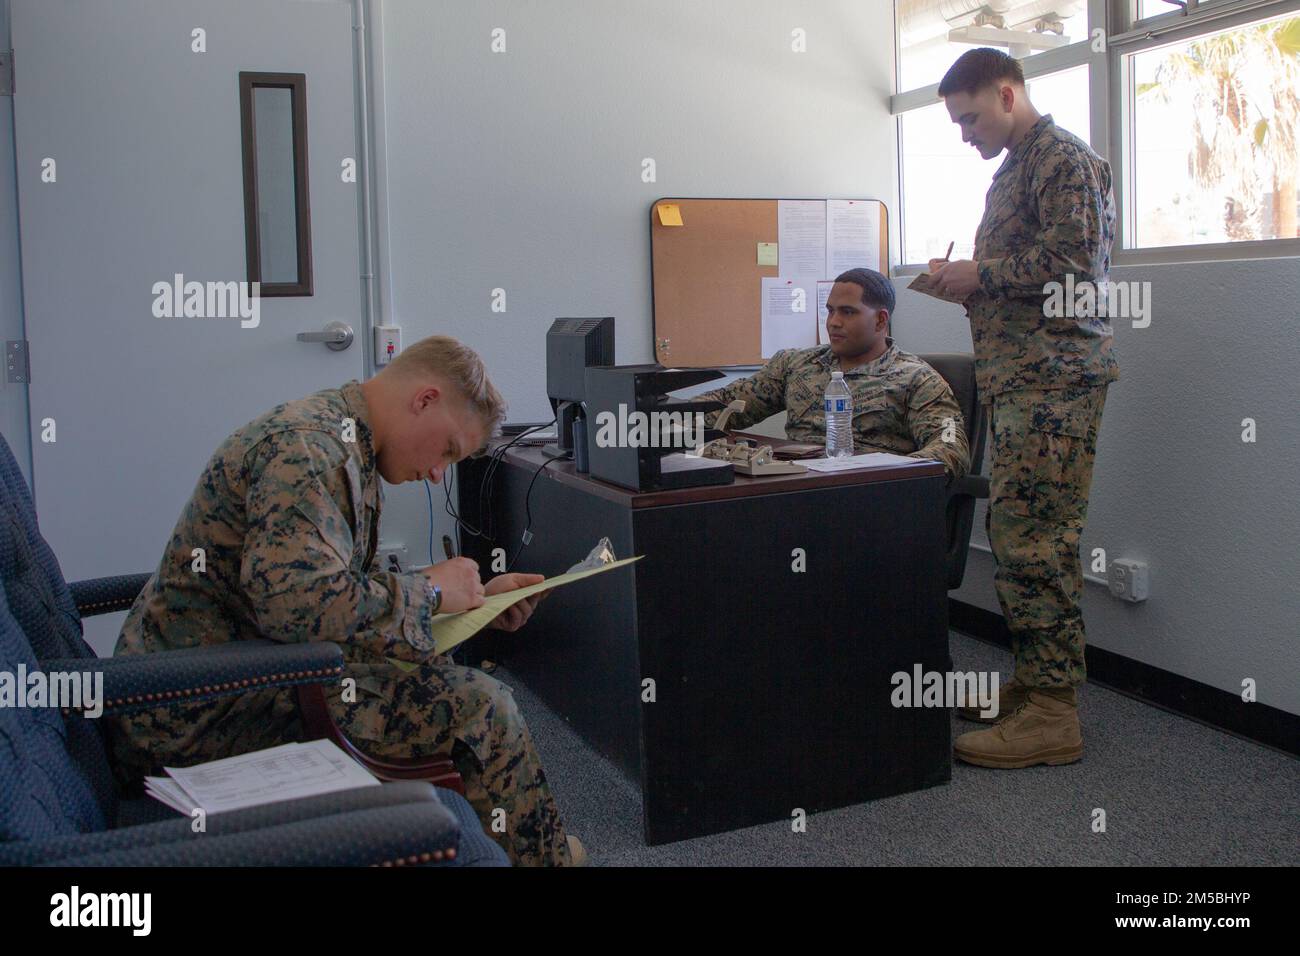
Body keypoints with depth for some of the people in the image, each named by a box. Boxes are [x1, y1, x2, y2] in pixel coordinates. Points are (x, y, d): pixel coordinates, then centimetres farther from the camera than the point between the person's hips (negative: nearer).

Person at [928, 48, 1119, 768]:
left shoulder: (1064, 159, -7)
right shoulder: (1013, 170, 23)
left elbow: (1074, 264, -17)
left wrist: (979, 275, -11)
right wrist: (969, 284, 12)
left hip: (1054, 376, -10)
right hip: (1016, 378, 10)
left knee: (1035, 542, -10)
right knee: (1013, 533, 11)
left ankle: (1053, 714, -5)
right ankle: (1032, 680, 21)